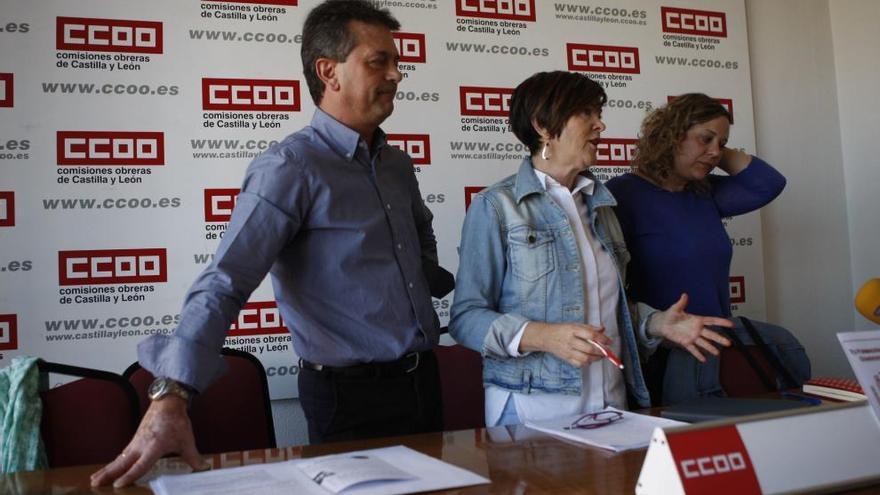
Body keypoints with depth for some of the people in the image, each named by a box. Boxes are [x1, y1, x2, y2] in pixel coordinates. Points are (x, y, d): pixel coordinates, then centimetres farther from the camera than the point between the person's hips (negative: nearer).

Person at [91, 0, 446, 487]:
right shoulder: (290, 168, -15)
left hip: (425, 380, 7)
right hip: (353, 397, -7)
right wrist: (170, 396, -34)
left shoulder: (398, 163, 8)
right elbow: (224, 284, -24)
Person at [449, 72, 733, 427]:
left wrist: (656, 324, 3)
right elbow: (466, 316, -10)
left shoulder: (599, 204, 14)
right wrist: (543, 336, -24)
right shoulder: (496, 206, -6)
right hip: (532, 410, -5)